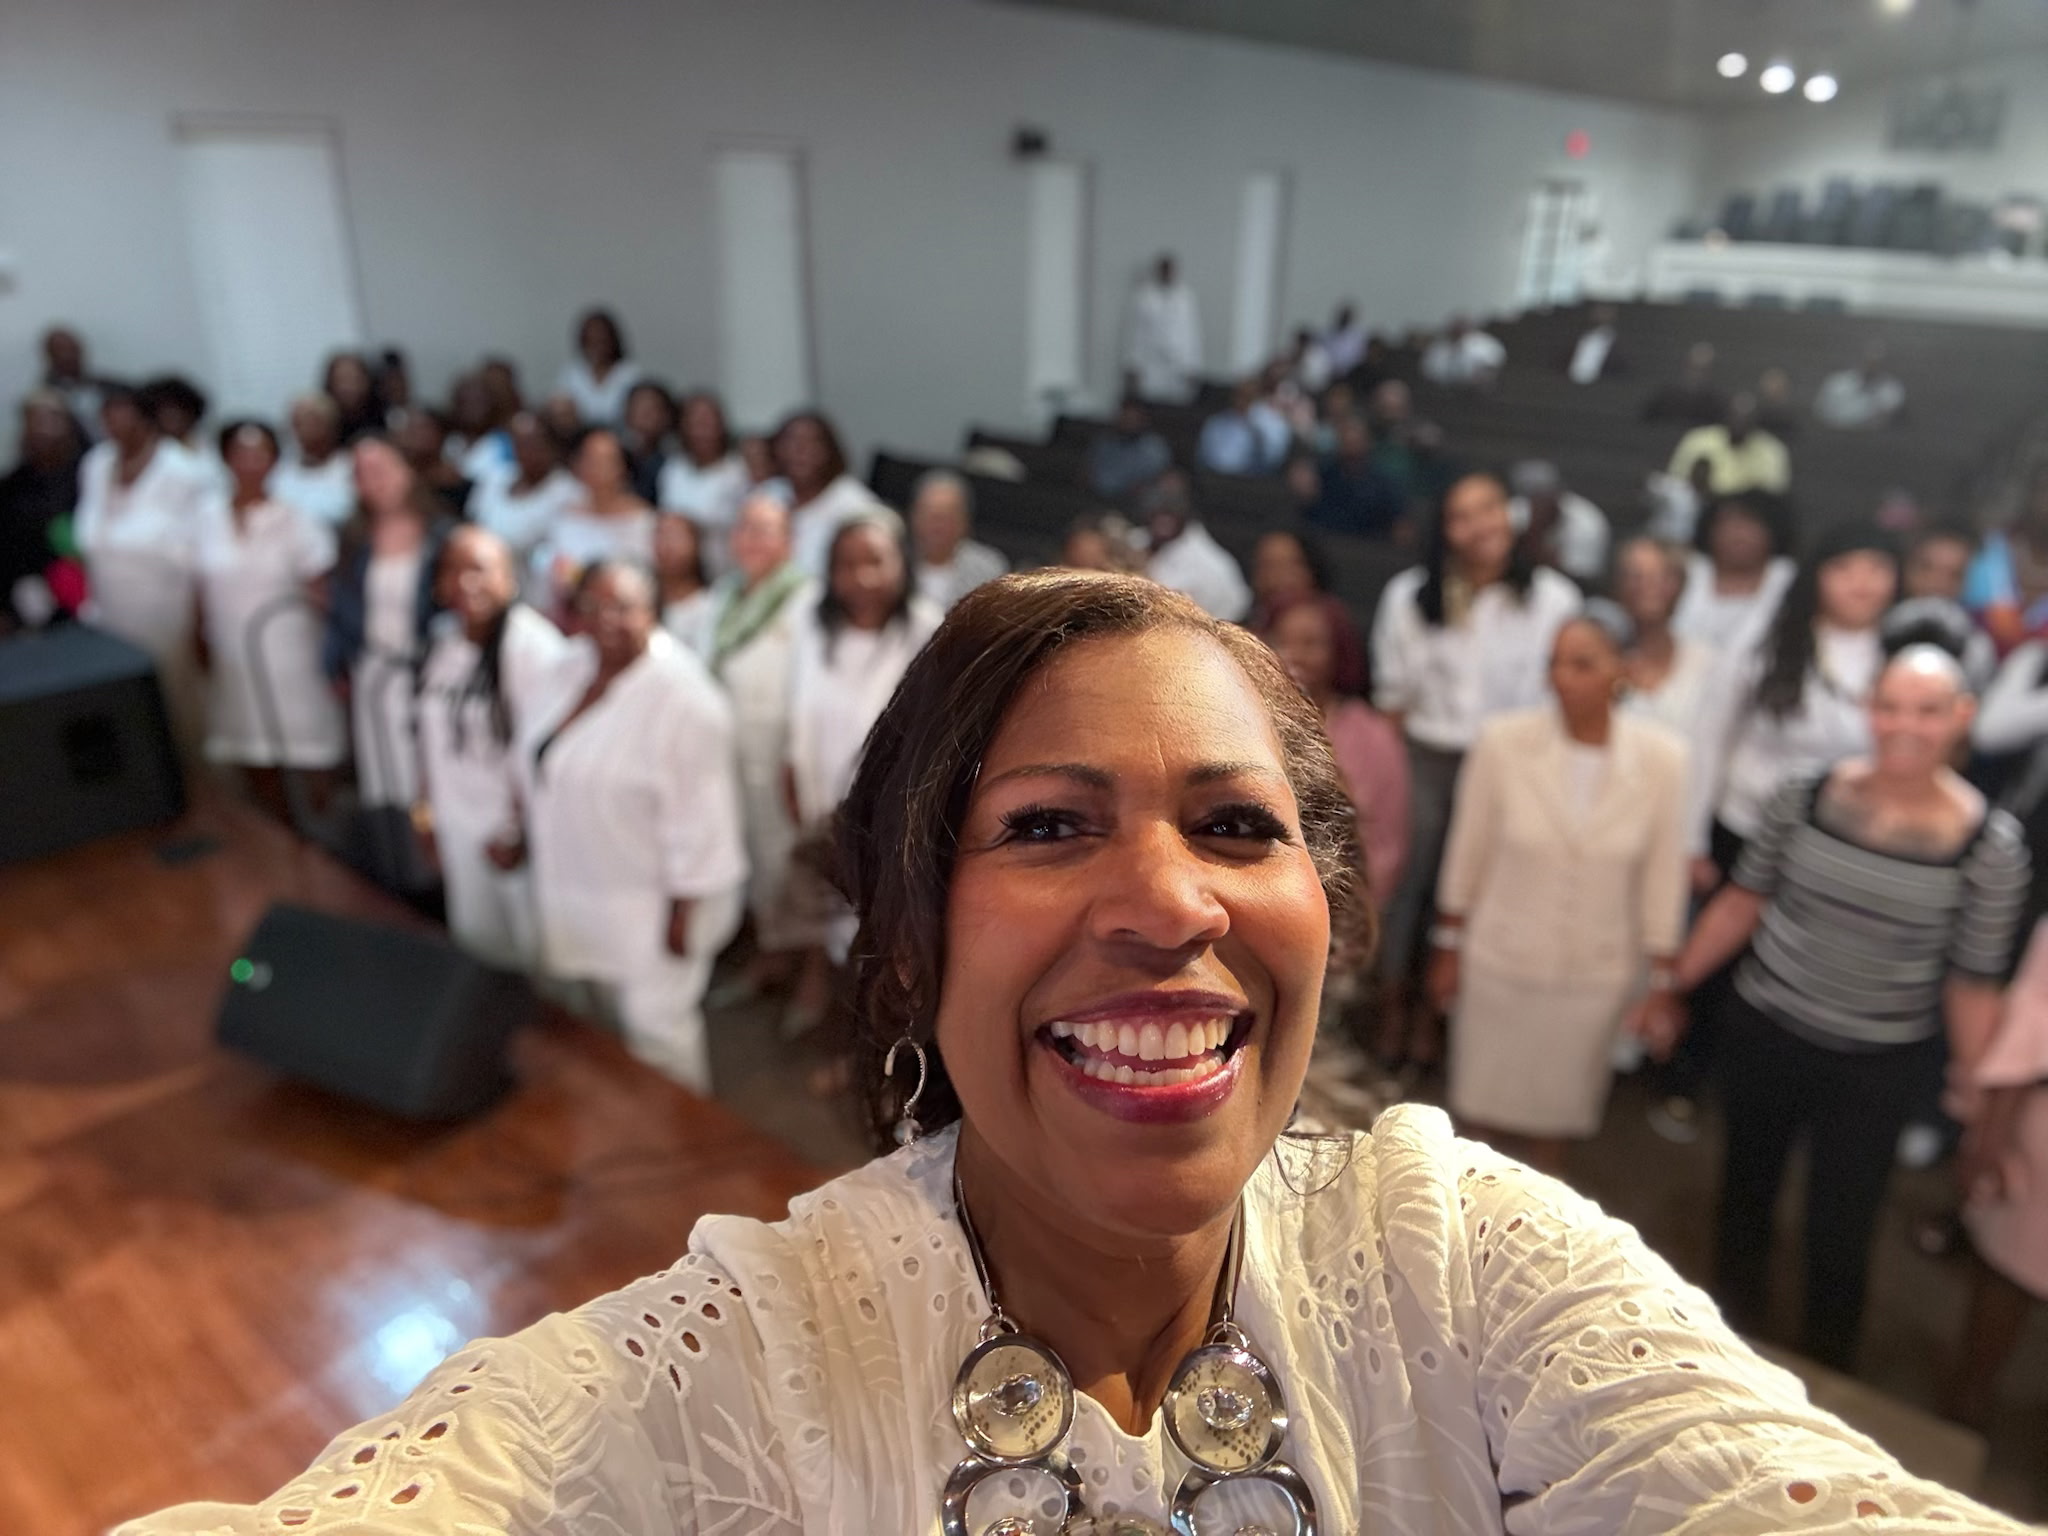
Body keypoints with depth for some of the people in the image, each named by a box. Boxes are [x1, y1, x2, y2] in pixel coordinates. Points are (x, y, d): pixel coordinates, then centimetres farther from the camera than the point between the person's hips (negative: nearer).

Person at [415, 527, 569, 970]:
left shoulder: (534, 646, -19)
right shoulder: (442, 637, 4)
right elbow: (432, 731, 13)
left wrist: (519, 832, -15)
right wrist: (428, 805, 16)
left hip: (521, 831, -7)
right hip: (459, 829, 7)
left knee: (534, 947, 4)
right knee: (476, 943, 19)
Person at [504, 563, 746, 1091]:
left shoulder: (682, 698, -24)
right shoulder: (569, 671, 0)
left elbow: (696, 817, -21)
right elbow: (543, 773, 14)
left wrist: (682, 914, -19)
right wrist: (526, 842, 17)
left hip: (651, 900, -7)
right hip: (578, 885, 8)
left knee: (657, 1031, 4)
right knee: (608, 1010, 21)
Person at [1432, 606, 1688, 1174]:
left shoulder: (1661, 757, -15)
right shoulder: (1501, 741, -17)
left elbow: (1663, 873, -4)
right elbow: (1467, 852, -5)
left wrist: (1662, 979, 3)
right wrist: (1448, 948, 3)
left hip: (1597, 973, 1)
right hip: (1499, 962, 0)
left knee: (1554, 1111, 18)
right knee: (1483, 1106, 16)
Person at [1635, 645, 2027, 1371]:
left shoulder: (1991, 843, -13)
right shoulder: (1806, 794, -11)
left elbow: (1973, 983, -6)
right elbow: (1741, 901, 0)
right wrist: (1673, 988, 3)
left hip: (1879, 1068, -2)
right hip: (1764, 1033, 2)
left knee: (1839, 1234, 8)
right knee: (1744, 1197, 20)